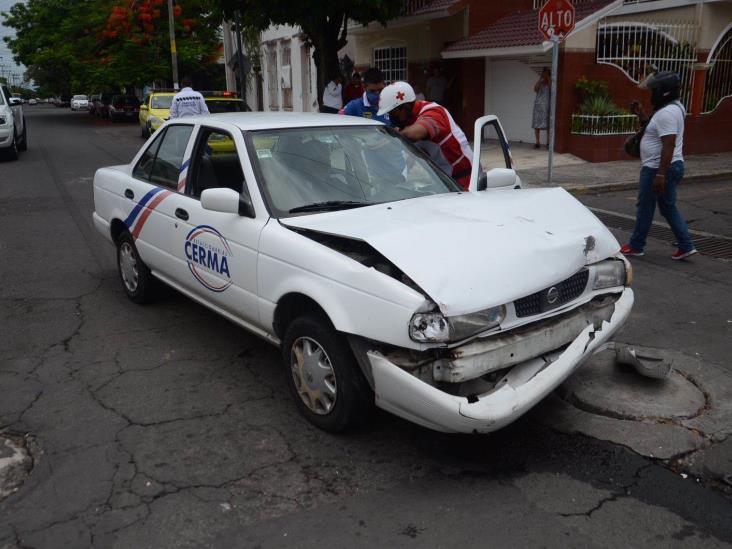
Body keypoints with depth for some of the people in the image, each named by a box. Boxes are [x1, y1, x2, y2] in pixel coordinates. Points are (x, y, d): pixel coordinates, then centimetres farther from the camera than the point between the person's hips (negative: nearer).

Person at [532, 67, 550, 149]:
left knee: (548, 125, -6)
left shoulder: (550, 82, 6)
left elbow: (551, 90, -14)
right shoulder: (540, 82, 12)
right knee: (537, 124, -1)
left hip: (547, 105, -2)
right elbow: (535, 89, -7)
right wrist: (540, 78, -5)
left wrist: (549, 79, -8)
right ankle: (538, 142, 4)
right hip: (538, 105, 2)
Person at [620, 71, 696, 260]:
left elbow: (669, 146, -27)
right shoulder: (673, 108, 12)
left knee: (645, 207, 3)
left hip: (658, 168, -10)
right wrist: (641, 115, 12)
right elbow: (657, 130, 25)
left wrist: (660, 175, -28)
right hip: (673, 167, 10)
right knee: (668, 207, 15)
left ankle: (636, 246, 15)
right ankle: (685, 246, 15)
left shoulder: (667, 113, -21)